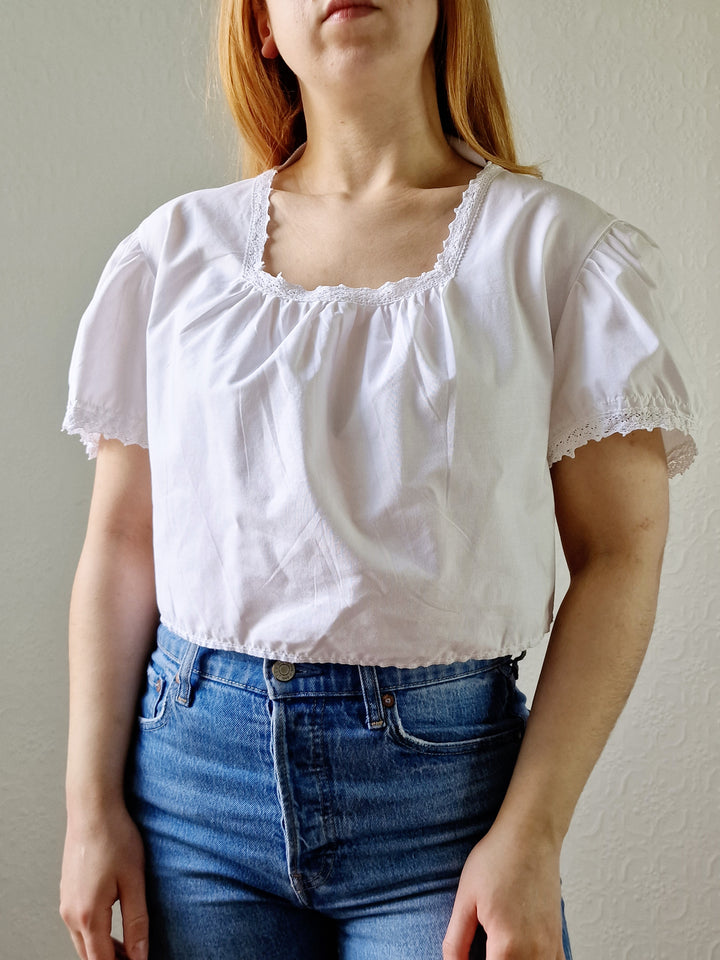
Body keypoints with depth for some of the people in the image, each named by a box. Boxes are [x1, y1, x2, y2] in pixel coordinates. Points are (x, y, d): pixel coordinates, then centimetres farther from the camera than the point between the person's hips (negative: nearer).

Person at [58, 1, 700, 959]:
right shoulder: (179, 250, 6)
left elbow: (620, 557, -4)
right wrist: (93, 808, 1)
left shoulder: (558, 248, 0)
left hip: (443, 780, -1)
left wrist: (531, 833, -11)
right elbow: (120, 548, 6)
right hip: (193, 765, 2)